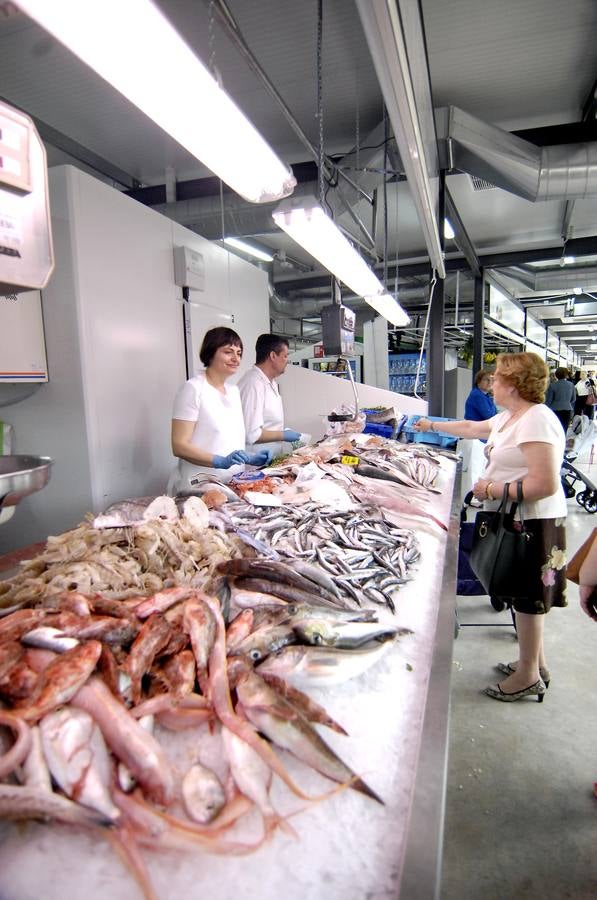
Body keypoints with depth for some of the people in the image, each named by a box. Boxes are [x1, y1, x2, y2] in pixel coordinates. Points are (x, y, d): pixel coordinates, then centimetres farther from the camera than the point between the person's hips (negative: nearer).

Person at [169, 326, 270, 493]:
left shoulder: (234, 391, 11)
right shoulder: (193, 388, -11)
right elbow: (180, 446, -16)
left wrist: (250, 458, 1)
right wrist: (220, 461, -27)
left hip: (234, 484, 7)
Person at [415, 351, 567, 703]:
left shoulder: (536, 420, -21)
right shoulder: (508, 417, 9)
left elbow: (545, 484, -28)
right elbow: (472, 428, 27)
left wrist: (492, 489, -20)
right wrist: (433, 426, 34)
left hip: (533, 523, -10)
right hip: (516, 519, 10)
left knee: (528, 597, 4)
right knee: (526, 595, 19)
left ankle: (529, 676, 21)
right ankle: (536, 662, 36)